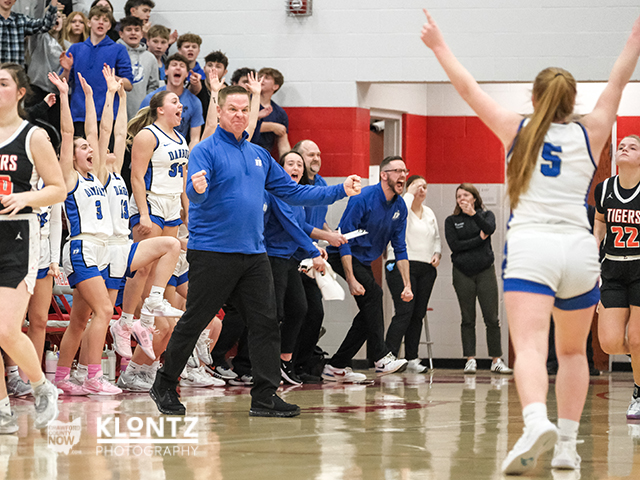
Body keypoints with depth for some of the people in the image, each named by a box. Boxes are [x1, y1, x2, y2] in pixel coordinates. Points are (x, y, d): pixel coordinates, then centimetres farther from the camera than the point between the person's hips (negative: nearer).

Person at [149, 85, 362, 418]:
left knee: (265, 323, 0)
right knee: (194, 321, -2)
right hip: (212, 251, -6)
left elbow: (292, 192, 20)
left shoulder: (259, 155, 15)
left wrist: (340, 190, 15)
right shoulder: (206, 151, -5)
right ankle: (164, 386, 13)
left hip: (254, 254, 6)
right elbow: (195, 193, -21)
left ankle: (265, 397, 2)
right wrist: (197, 188, -45)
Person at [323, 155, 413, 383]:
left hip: (364, 261, 8)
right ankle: (382, 358, -31)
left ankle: (336, 367, 10)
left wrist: (407, 285, -2)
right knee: (373, 292, -27)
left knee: (368, 315, 2)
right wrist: (351, 280, -29)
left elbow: (400, 249, 6)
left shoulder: (399, 207, 0)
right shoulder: (364, 198, -22)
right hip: (342, 256, -8)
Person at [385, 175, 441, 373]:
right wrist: (410, 193, -14)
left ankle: (412, 359, 10)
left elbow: (436, 238, 28)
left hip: (426, 268, 7)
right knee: (404, 312, -17)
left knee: (418, 314, 5)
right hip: (401, 266, -7)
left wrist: (437, 253, 9)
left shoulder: (429, 213, 19)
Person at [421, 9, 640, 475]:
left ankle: (537, 422, -43)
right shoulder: (589, 135, 12)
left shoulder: (518, 132, 11)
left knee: (529, 347, -18)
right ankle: (567, 444, 14)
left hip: (531, 247, -2)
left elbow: (468, 87, 18)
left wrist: (439, 46, 29)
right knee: (572, 352, 19)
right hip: (578, 248, 2)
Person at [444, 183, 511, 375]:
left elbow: (490, 229, -15)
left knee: (492, 318, -4)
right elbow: (454, 245, -6)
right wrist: (479, 239, -8)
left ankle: (496, 361, 0)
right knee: (468, 319, 2)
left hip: (485, 271, 0)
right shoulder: (451, 221, 7)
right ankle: (470, 360, 4)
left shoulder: (486, 215, 8)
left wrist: (473, 214, -29)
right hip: (463, 273, 0)